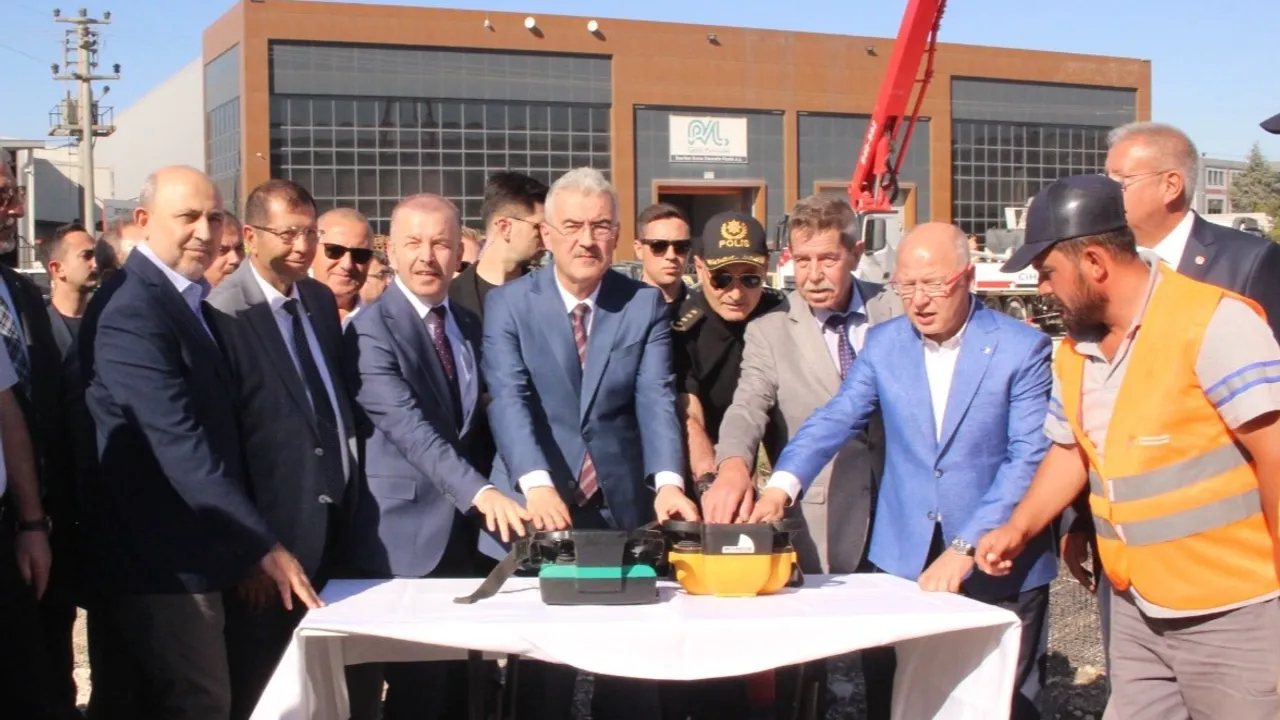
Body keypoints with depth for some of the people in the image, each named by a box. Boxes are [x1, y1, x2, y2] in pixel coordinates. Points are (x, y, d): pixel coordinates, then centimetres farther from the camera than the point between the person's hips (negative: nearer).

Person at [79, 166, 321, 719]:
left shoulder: (184, 300, 13)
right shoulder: (131, 310, -19)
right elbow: (181, 445, -26)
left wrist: (244, 544, 12)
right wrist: (265, 546, -26)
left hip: (167, 551, 10)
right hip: (162, 558, -10)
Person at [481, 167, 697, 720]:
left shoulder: (645, 305, 6)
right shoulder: (508, 304, 1)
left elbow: (656, 398, -5)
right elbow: (509, 400, -12)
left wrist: (668, 481, -23)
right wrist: (537, 484, -28)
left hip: (623, 510, 1)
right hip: (537, 510, -1)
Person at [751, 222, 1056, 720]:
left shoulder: (1023, 349, -8)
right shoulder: (883, 343, 5)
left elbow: (1029, 458, -14)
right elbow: (835, 419, -4)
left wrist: (966, 548, -22)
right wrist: (782, 485, -23)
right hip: (903, 560, 3)